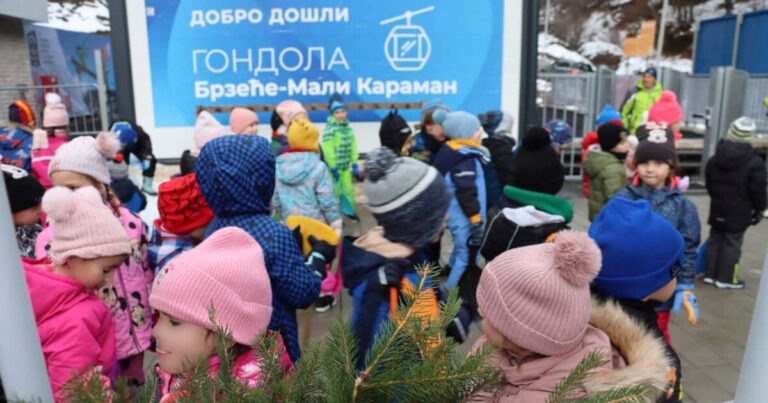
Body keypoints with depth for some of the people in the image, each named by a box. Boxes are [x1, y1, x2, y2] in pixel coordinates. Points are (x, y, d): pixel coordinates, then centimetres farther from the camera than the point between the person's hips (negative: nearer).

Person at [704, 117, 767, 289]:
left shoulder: (715, 158, 3)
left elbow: (709, 182, 13)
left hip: (718, 208, 5)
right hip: (739, 211, -5)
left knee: (715, 239, 13)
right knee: (732, 243, 2)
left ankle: (710, 274, 18)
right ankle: (726, 278, 9)